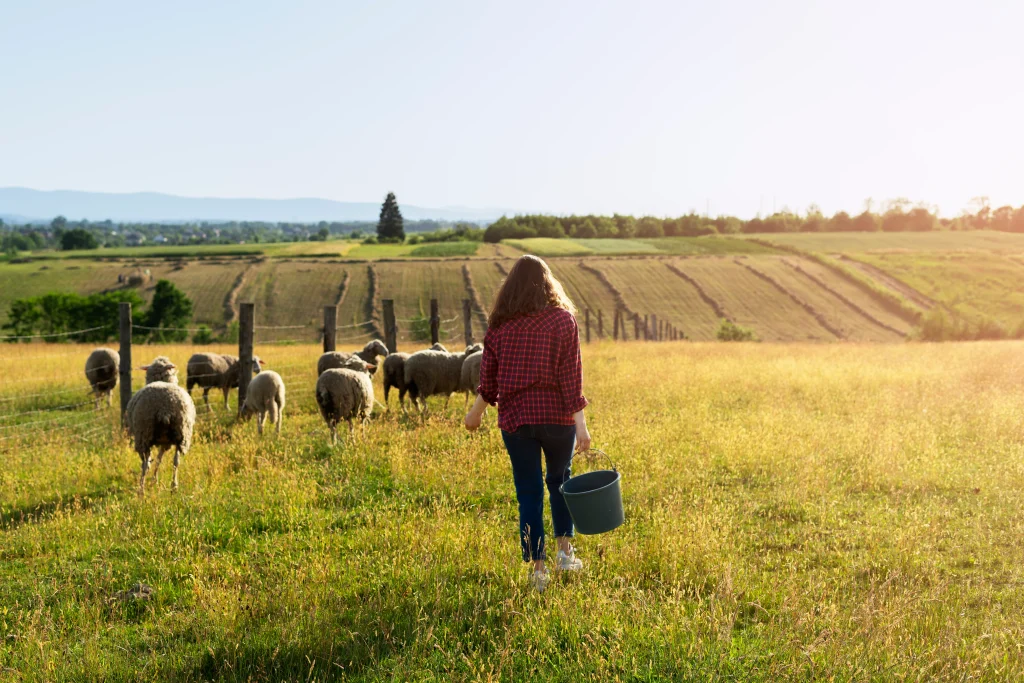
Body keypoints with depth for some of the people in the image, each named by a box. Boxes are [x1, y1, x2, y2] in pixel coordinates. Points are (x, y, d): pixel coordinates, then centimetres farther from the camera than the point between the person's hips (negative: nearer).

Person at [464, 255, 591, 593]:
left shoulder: (499, 325, 0)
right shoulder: (562, 319, -6)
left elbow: (488, 375, 4)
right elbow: (571, 375, -11)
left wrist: (477, 410, 21)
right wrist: (580, 421, -11)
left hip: (515, 418, 1)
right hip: (557, 416, -1)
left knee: (529, 492, 8)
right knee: (560, 480, 22)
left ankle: (538, 568, 10)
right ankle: (565, 550, 20)